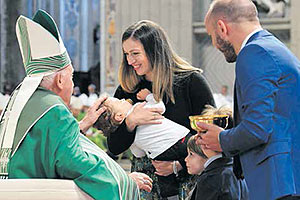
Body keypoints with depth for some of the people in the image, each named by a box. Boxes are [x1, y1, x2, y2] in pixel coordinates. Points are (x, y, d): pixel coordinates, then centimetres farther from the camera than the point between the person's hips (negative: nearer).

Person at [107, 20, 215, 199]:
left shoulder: (192, 81, -3)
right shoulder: (127, 91, 8)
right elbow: (114, 148, 4)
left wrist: (178, 165, -13)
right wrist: (131, 122, -13)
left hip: (187, 180, -3)